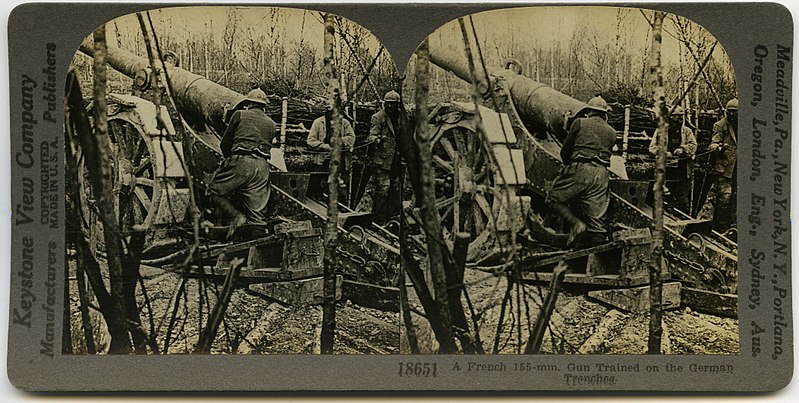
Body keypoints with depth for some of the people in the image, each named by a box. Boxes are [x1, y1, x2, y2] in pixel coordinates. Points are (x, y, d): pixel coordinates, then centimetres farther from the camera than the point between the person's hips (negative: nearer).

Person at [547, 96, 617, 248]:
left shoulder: (580, 123, 10)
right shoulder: (611, 132, 20)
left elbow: (564, 151, 13)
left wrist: (569, 167, 31)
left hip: (580, 169, -4)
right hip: (601, 174, 4)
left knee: (554, 198, 11)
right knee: (595, 217, 5)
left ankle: (576, 224, -9)